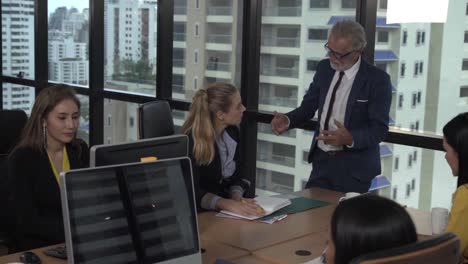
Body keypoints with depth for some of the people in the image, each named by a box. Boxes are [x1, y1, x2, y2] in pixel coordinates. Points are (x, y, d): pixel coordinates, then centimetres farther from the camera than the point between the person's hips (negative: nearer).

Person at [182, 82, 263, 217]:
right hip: (199, 212, -5)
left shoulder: (232, 131, 2)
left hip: (224, 209, 5)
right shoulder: (192, 140, -20)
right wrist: (227, 204, -35)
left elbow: (237, 174, 9)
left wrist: (236, 196, -11)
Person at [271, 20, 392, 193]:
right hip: (322, 160, 5)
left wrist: (350, 138, -33)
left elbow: (379, 129, -15)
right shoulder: (324, 68, 3)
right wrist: (288, 120, -12)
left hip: (354, 167, -4)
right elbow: (308, 106, 8)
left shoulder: (378, 80, -13)